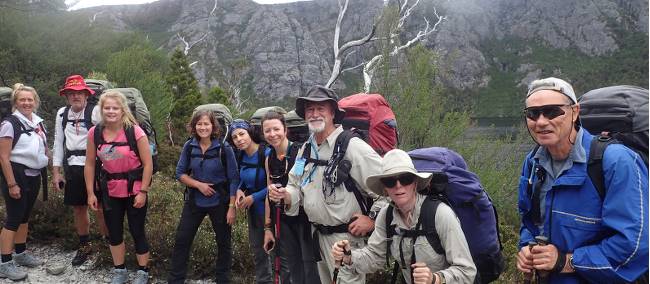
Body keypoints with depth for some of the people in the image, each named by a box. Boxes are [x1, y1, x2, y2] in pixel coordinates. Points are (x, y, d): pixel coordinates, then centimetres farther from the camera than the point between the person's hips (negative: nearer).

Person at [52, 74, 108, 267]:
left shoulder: (95, 111, -7)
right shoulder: (62, 114, 9)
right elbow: (58, 143, 12)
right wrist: (56, 172, 10)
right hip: (72, 168, 5)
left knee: (100, 207, -3)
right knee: (78, 208, 15)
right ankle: (84, 246, 32)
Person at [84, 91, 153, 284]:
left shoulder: (135, 132, -15)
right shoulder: (94, 133, -4)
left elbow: (148, 163, -12)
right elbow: (90, 164, 3)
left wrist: (143, 191, -14)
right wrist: (90, 193, 2)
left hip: (134, 190, -4)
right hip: (110, 191, 4)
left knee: (137, 232, 4)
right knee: (114, 233, 14)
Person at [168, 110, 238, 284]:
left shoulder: (224, 149, -13)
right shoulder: (189, 147, -4)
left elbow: (234, 179, -10)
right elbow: (180, 173, 1)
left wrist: (232, 207, -13)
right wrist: (199, 184, -15)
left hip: (220, 203, -2)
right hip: (194, 201, 2)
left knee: (224, 243, 10)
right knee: (181, 240, 4)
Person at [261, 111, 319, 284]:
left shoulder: (301, 151, -10)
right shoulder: (269, 160, 8)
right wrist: (268, 228, 13)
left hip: (304, 216, -5)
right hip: (283, 219, 5)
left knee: (310, 266, -4)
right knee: (289, 269, 10)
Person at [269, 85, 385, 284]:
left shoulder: (353, 146, -18)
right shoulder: (306, 149, 7)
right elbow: (296, 186, 15)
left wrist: (373, 218, -17)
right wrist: (286, 196, -6)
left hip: (346, 236, -7)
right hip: (318, 235, 8)